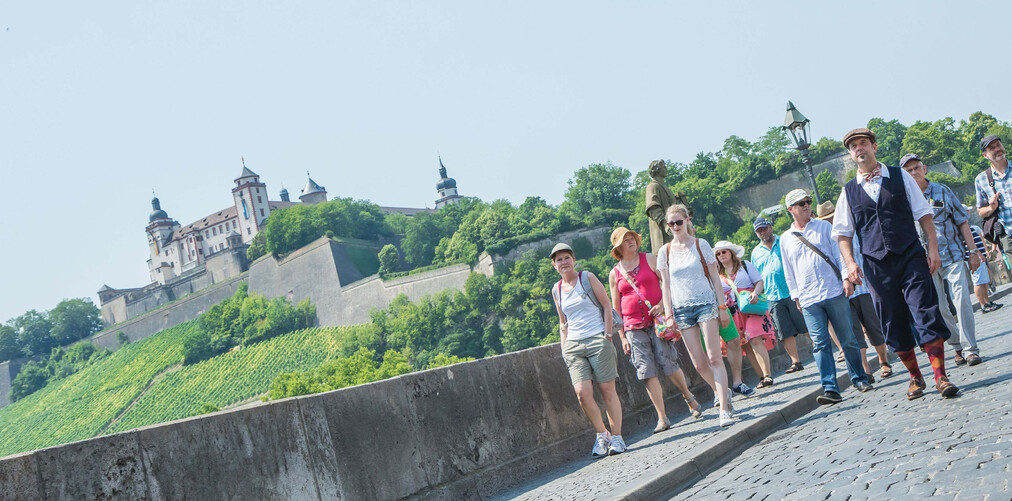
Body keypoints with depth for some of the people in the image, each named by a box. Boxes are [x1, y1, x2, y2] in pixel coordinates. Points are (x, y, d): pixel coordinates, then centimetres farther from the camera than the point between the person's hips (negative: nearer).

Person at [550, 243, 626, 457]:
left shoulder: (588, 278, 2)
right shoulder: (556, 289, 13)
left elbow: (607, 307, 2)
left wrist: (607, 337, -6)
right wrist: (565, 347, 10)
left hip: (597, 339, -3)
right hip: (573, 345, 3)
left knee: (607, 389, -4)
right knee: (583, 392, -12)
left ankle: (616, 436, 8)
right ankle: (602, 434, 5)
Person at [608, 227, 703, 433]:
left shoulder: (650, 259, 6)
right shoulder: (614, 274, 9)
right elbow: (615, 308, 11)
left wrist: (662, 305, -13)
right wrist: (622, 336, 6)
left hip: (657, 320, -1)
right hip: (634, 328, 2)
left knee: (668, 363, -7)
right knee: (647, 371, -5)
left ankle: (689, 397, 20)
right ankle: (662, 418, -2)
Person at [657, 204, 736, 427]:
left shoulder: (701, 245, 2)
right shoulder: (665, 251, 6)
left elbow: (714, 277, 4)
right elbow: (665, 285, 7)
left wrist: (722, 306, -1)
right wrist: (669, 314, 0)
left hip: (706, 303, -2)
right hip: (682, 308, 2)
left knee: (714, 358, -10)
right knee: (699, 363, 2)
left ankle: (724, 410, -10)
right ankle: (721, 392, 27)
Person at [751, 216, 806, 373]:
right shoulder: (756, 252, 14)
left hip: (793, 293, -3)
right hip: (773, 297, 3)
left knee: (807, 327, 0)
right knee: (785, 332, 1)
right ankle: (795, 361, 7)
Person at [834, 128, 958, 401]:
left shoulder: (900, 176, 7)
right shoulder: (848, 191, 9)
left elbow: (923, 213, 6)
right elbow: (843, 232, 11)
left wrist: (932, 247, -3)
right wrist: (850, 263, -3)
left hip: (911, 255, -1)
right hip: (877, 263, 1)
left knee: (926, 312, -10)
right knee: (894, 323, 4)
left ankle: (941, 376, -6)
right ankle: (915, 377, 19)